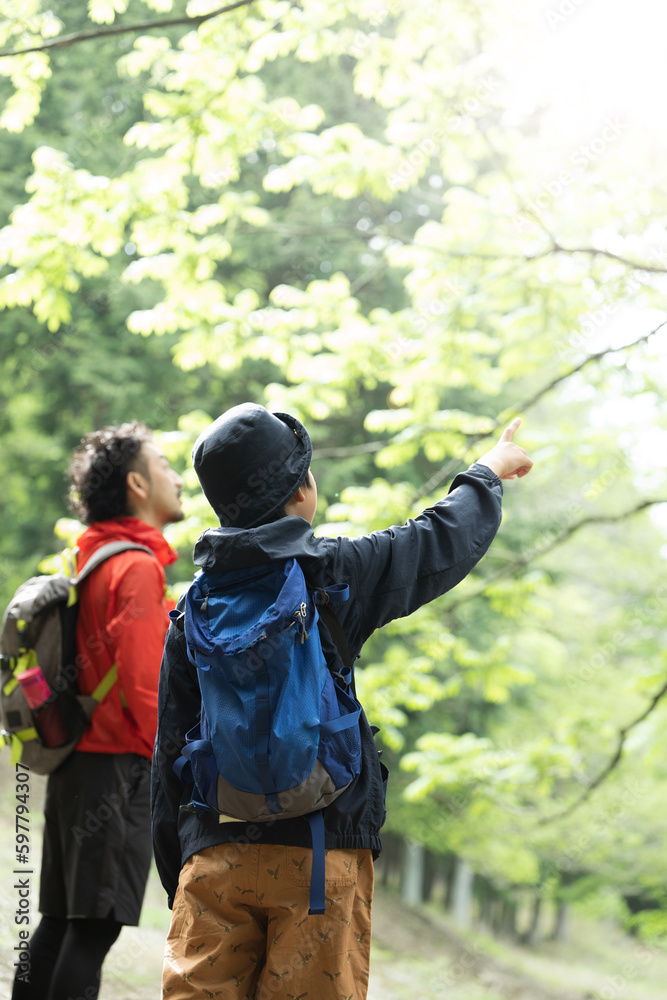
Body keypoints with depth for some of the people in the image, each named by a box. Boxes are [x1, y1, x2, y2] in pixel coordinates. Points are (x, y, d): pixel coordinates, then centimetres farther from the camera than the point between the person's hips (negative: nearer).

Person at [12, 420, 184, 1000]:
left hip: (75, 757, 9)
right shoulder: (138, 567, -12)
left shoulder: (92, 560, 16)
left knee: (61, 920, 11)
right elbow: (144, 683, -18)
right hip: (119, 766, -9)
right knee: (97, 925, -8)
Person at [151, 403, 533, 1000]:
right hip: (319, 855, -3)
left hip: (215, 857, 3)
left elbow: (170, 755, 10)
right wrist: (491, 469, 34)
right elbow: (448, 538, 13)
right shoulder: (334, 573, -3)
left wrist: (178, 880, 18)